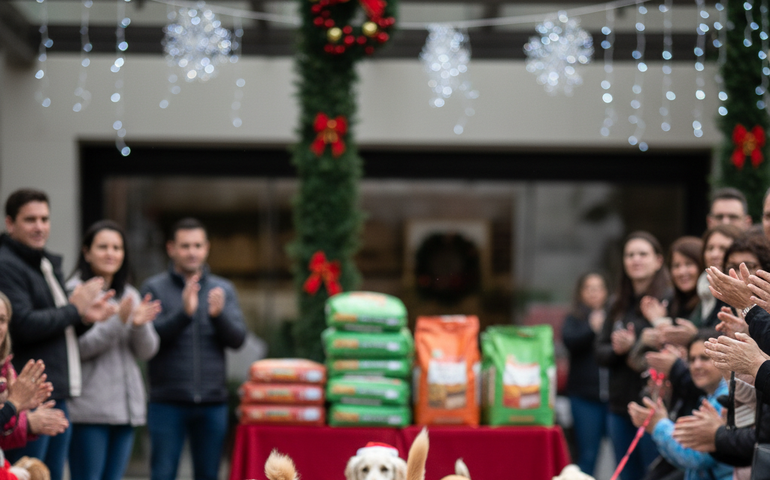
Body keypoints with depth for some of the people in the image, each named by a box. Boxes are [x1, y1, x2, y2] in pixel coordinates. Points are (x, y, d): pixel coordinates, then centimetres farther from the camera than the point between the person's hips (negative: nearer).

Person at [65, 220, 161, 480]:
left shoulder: (130, 295, 16)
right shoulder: (75, 292, -6)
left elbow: (146, 352, 10)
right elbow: (76, 347, -14)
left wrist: (139, 325, -11)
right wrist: (118, 321, -19)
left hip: (126, 406, 7)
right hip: (88, 408, -6)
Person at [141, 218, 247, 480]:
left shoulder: (223, 289, 10)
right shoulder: (154, 288, 2)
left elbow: (237, 338, 0)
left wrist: (219, 314, -20)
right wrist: (184, 313, -24)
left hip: (213, 402, 3)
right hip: (167, 402, -2)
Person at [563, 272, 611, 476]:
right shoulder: (574, 320, 11)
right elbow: (569, 340, -9)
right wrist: (591, 328, -23)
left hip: (613, 393, 0)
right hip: (585, 396, 0)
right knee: (587, 455, 4)